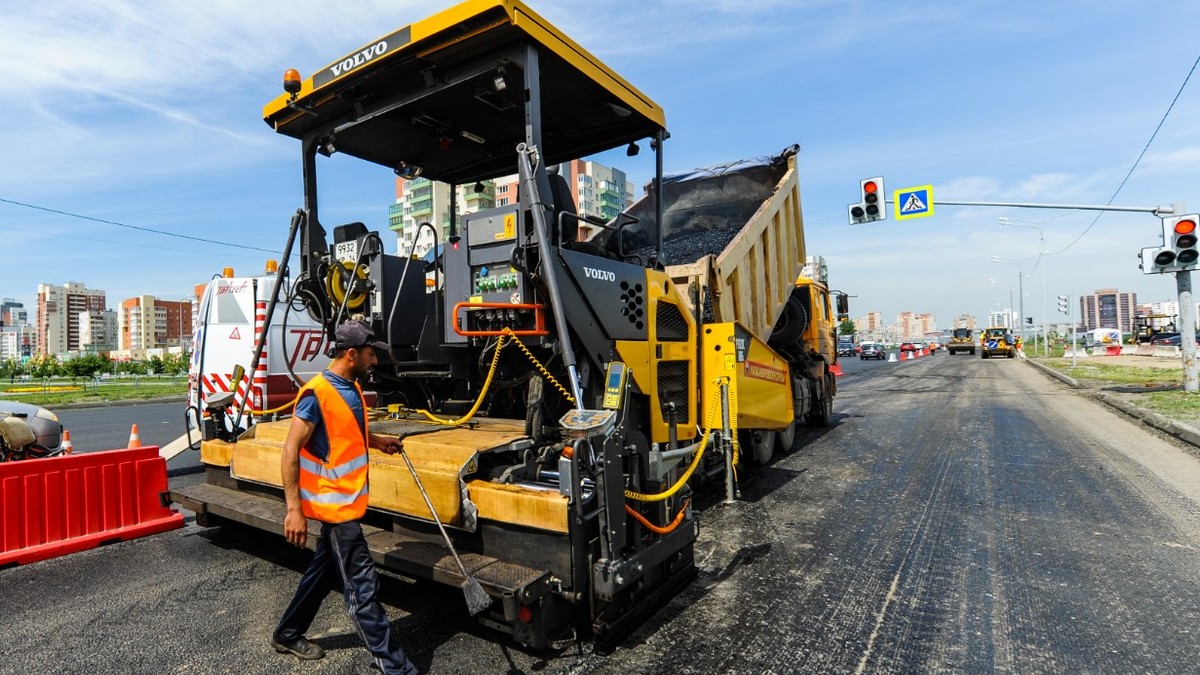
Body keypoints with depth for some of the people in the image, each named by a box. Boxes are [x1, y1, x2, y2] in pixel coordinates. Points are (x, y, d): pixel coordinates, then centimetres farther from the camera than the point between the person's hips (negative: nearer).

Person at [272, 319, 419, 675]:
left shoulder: (352, 388, 8)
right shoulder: (316, 393, -20)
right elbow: (290, 451, -20)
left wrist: (378, 441, 9)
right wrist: (294, 509, -22)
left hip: (347, 501, 9)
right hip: (334, 504, -9)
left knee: (323, 571, 24)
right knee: (362, 587, -3)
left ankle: (288, 635, 44)